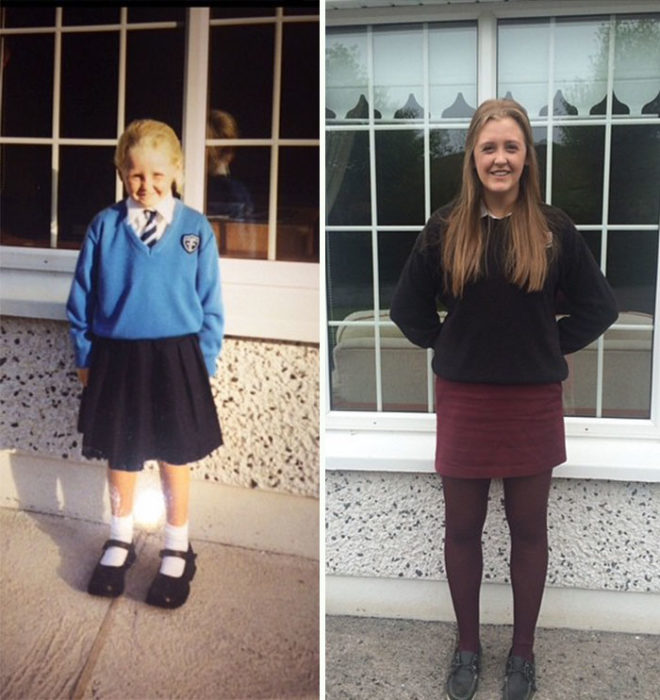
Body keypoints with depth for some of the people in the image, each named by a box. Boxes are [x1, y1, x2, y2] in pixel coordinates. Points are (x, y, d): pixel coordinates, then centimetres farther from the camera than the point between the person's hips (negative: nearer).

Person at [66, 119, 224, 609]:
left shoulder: (196, 229, -6)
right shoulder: (105, 226, -4)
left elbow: (210, 306, -1)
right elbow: (82, 300, 3)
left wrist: (202, 365, -2)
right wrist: (85, 358, 4)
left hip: (175, 359, -1)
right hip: (117, 358, 1)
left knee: (175, 460, 11)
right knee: (121, 457, 15)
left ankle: (177, 551, 29)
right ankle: (120, 541, 37)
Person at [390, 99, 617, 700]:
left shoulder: (553, 228, -3)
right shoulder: (446, 228, -2)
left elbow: (599, 307, 4)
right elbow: (408, 309, 7)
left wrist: (550, 346, -1)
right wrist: (448, 346, 0)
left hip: (533, 402, 0)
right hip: (464, 401, 1)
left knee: (528, 529, 11)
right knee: (463, 528, 10)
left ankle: (523, 651, 29)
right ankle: (468, 646, 29)